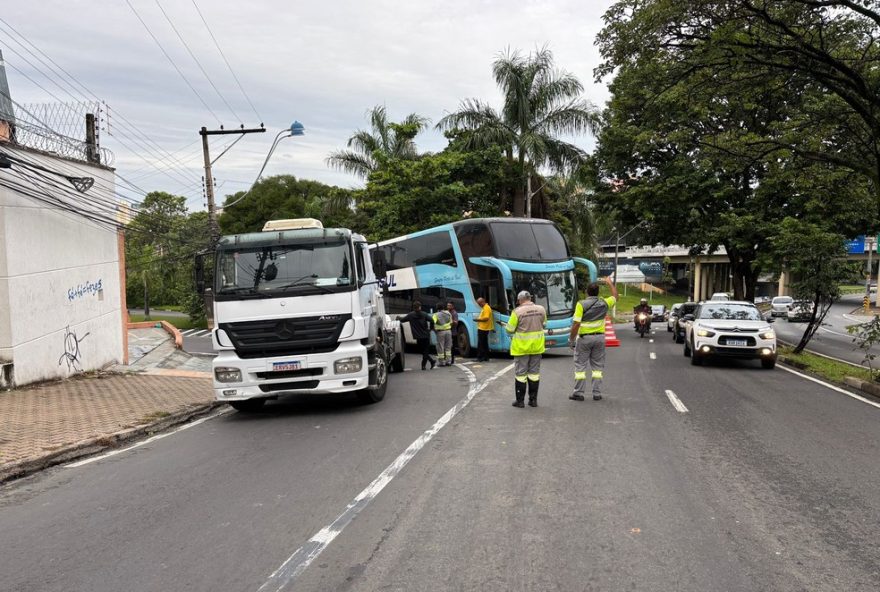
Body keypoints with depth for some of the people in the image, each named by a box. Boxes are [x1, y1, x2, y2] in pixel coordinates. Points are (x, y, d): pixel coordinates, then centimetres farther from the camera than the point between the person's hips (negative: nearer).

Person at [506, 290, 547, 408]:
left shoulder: (517, 311, -13)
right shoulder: (541, 309, -1)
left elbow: (510, 330, -8)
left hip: (521, 347, -4)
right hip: (537, 346, 4)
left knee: (520, 373, 5)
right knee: (534, 372, 12)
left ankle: (520, 400, 10)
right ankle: (533, 400, 17)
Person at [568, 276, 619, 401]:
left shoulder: (581, 304, -11)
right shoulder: (604, 303, 1)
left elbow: (576, 324, -16)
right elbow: (615, 297, 23)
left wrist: (571, 339, -8)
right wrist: (610, 283, 36)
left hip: (584, 338, -3)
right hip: (599, 337, 3)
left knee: (580, 366, 4)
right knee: (597, 366, 10)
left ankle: (578, 393, 5)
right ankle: (597, 393, 10)